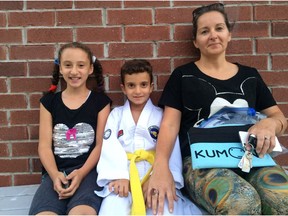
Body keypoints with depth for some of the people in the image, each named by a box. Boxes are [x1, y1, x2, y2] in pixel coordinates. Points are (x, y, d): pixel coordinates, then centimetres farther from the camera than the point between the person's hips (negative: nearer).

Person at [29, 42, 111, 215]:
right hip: (56, 172, 2)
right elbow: (44, 145, 6)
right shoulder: (49, 101, 13)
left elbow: (101, 144, 3)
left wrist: (81, 173, -13)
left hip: (88, 170, -1)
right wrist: (55, 175, -13)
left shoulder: (100, 101, 8)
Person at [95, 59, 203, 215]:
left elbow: (170, 149, -3)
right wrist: (119, 176, -18)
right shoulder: (116, 114, 16)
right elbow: (110, 148, 0)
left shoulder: (162, 115, 12)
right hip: (123, 174, 1)